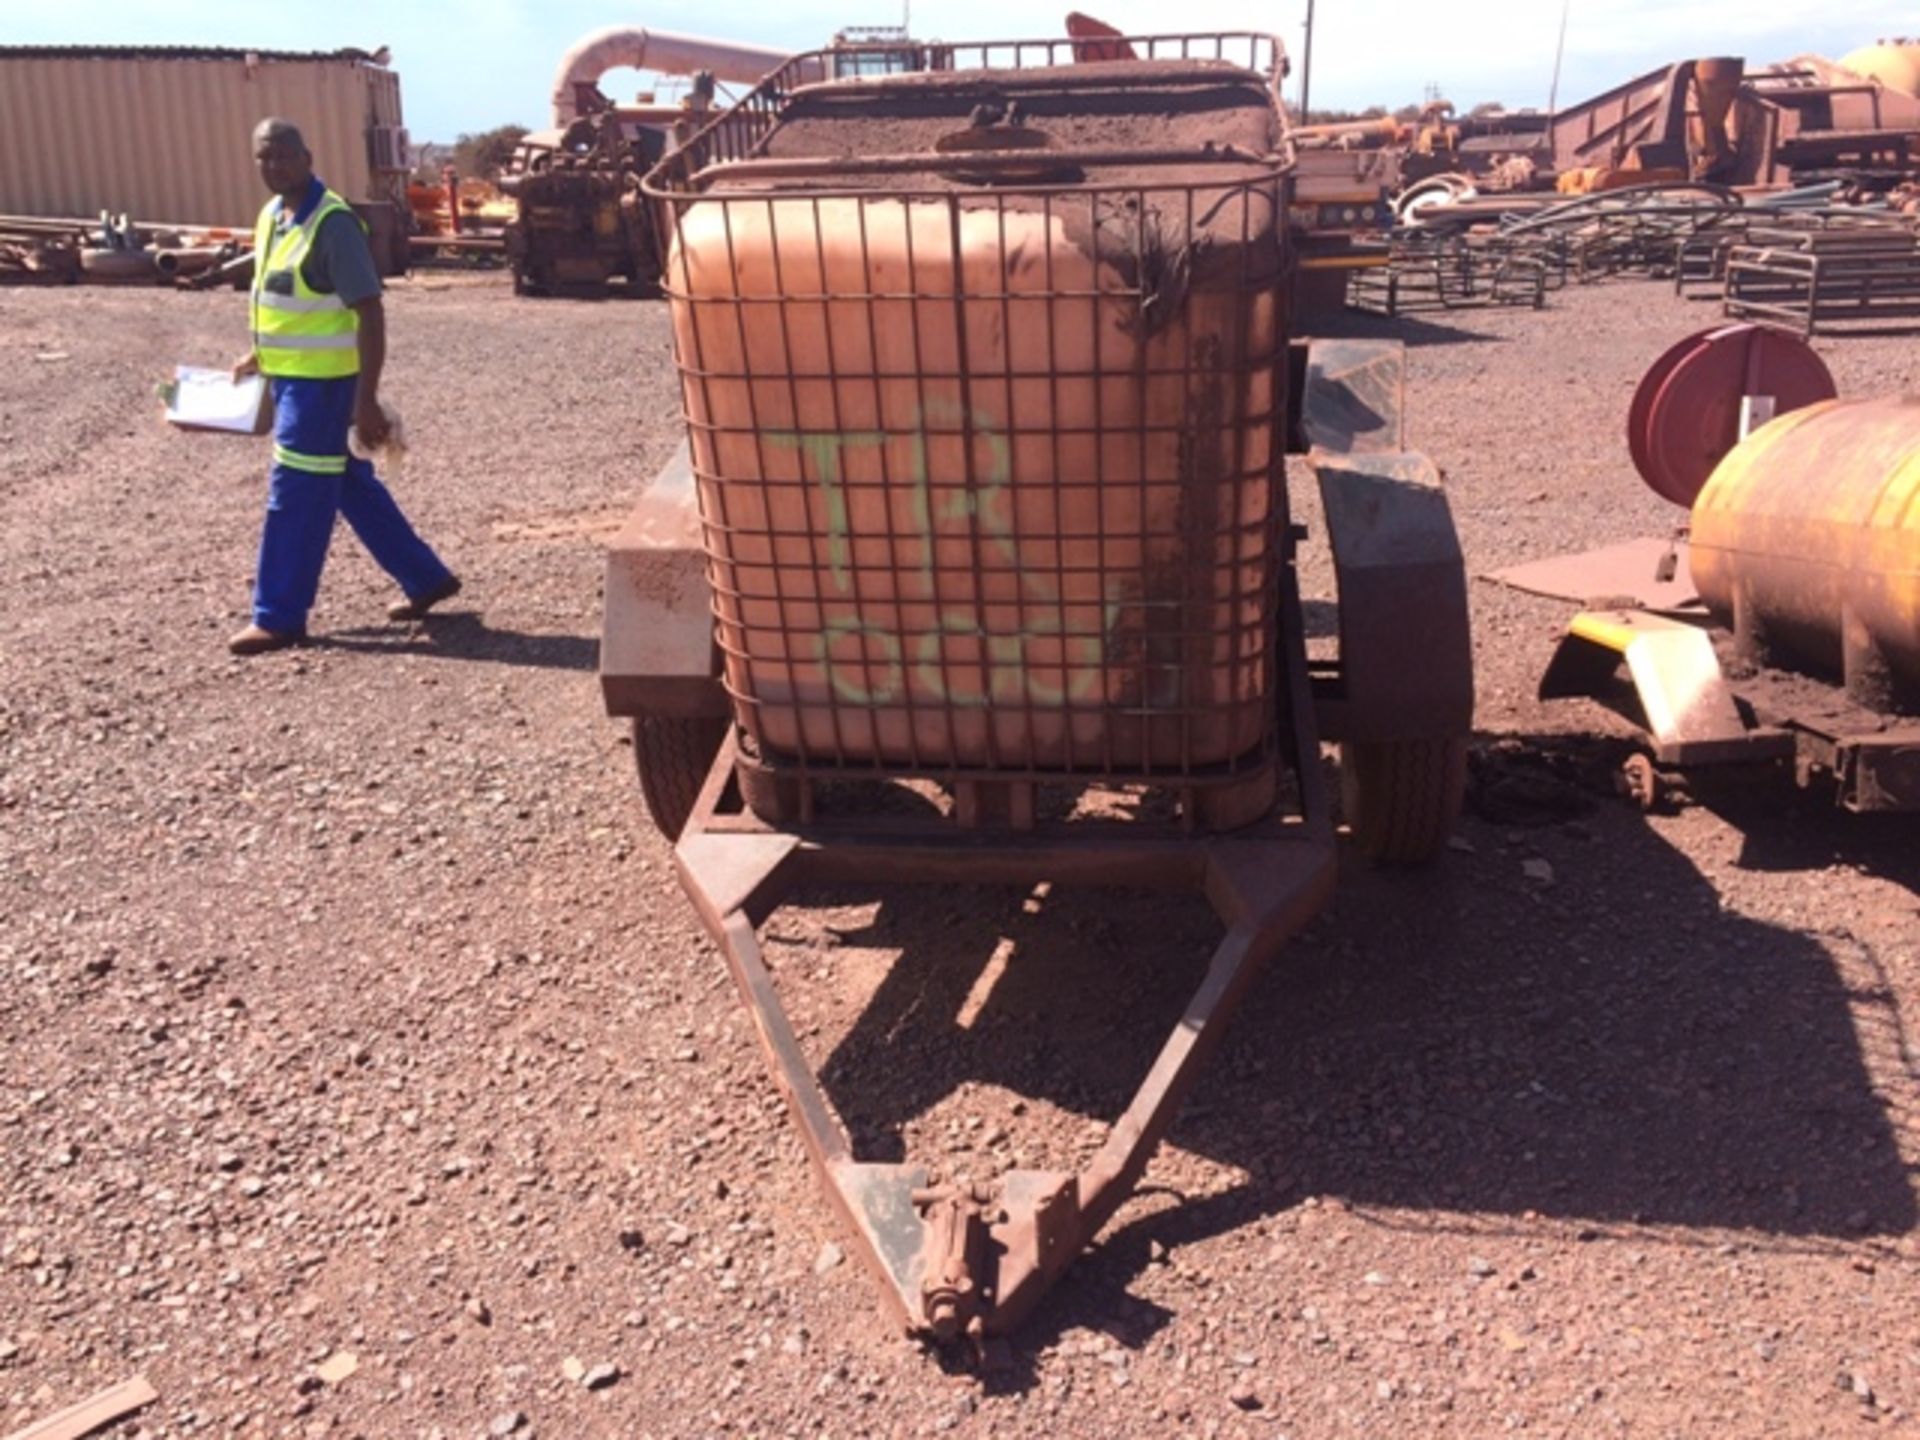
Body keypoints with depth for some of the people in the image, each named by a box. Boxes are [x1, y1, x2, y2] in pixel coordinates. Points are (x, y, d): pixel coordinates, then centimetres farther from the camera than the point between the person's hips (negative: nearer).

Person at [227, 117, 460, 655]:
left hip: (321, 381, -9)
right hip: (290, 375, 9)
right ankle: (426, 578, 26)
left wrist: (367, 398, -24)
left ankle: (279, 617, 6)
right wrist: (259, 355, 23)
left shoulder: (333, 223, -18)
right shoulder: (272, 216, 10)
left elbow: (370, 313, -21)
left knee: (296, 498, -3)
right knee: (352, 486, 15)